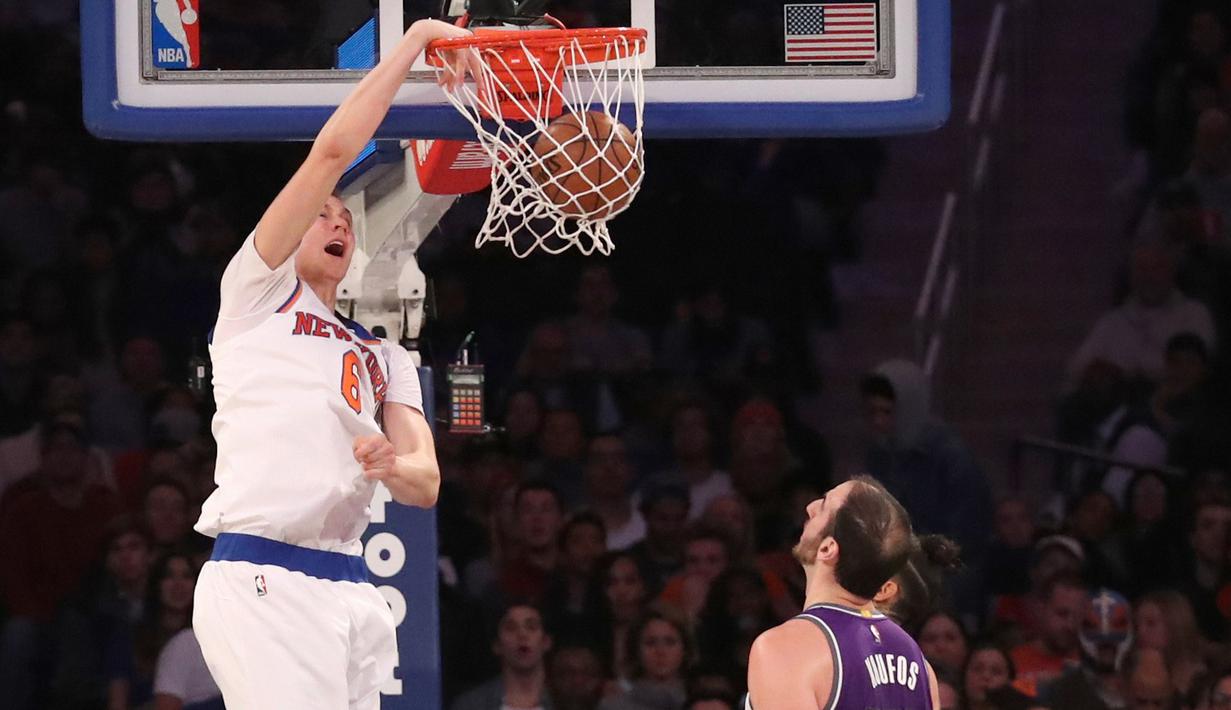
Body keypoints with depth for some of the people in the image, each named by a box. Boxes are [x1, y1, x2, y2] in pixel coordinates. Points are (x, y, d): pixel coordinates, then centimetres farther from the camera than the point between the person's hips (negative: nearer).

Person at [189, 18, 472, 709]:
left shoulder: (386, 360, 28)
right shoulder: (258, 293, 12)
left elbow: (427, 483, 15)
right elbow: (333, 151, 2)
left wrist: (395, 467, -10)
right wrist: (416, 41, 6)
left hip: (349, 587, 7)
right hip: (262, 577, -7)